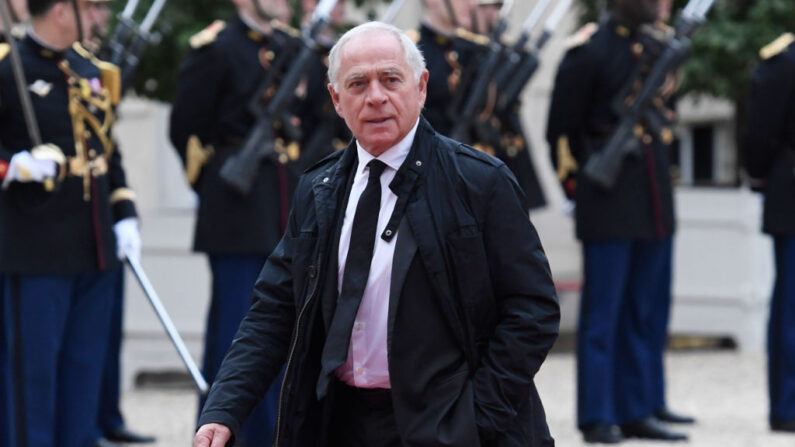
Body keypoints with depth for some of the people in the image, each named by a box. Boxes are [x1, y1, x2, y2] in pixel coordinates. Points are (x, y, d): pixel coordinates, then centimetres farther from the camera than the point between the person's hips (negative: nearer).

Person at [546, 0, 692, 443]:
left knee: (650, 309, 11)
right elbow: (562, 129, -6)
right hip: (610, 206, -8)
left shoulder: (655, 47, 12)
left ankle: (643, 408, 19)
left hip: (654, 204, 8)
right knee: (603, 311, -4)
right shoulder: (590, 52, -10)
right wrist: (579, 184, -1)